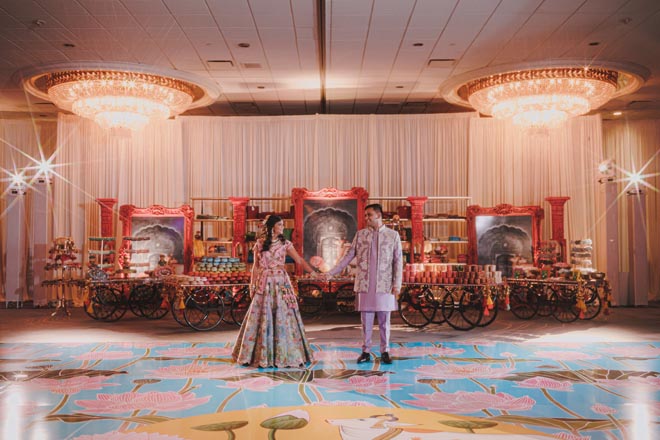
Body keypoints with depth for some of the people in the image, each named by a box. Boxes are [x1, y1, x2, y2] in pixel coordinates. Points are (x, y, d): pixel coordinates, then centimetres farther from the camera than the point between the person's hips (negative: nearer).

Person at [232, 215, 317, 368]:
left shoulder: (285, 244, 4)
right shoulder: (259, 244, 4)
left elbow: (299, 260, -1)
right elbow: (256, 266, 7)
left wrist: (314, 273, -12)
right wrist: (252, 285, 4)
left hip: (281, 283, 0)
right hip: (264, 284, 0)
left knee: (283, 317, -2)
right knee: (261, 317, 1)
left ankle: (285, 354, 7)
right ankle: (261, 354, 13)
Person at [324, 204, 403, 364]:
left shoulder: (393, 235, 3)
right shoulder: (360, 234, 7)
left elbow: (398, 261, 2)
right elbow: (348, 256, 7)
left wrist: (397, 284, -4)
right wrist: (332, 272, 0)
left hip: (384, 285, -1)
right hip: (364, 284, 1)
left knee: (384, 321, 4)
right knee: (366, 320, 4)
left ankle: (385, 352, 14)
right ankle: (366, 352, 13)